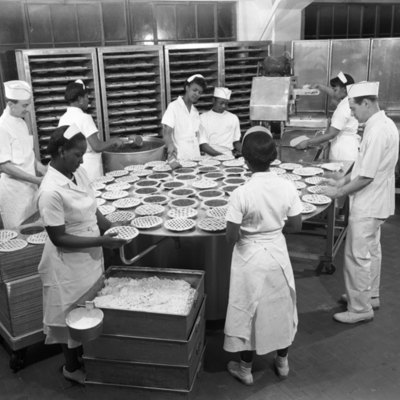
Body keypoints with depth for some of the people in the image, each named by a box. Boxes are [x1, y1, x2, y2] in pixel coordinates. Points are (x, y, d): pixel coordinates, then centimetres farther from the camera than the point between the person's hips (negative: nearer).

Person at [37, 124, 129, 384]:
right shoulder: (51, 191, -27)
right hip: (69, 263, -7)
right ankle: (72, 367, 37)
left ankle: (85, 355, 46)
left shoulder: (79, 173, -4)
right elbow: (59, 239, -23)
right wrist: (101, 241, -24)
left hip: (90, 256, 7)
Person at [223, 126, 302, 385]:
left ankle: (245, 369, 31)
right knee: (281, 307, 22)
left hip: (251, 259, -3)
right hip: (278, 254, 3)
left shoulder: (241, 194, -23)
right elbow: (296, 226, -3)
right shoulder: (288, 187, -13)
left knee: (250, 311, 14)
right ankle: (282, 362, 40)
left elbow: (231, 237, -19)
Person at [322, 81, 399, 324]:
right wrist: (343, 181, 11)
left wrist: (339, 192, -13)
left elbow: (366, 177, -24)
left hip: (368, 206, -10)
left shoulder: (378, 132, -25)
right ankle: (370, 295, 37)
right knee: (371, 250, 21)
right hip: (376, 203, 10)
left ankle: (360, 308, 12)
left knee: (358, 256, 0)